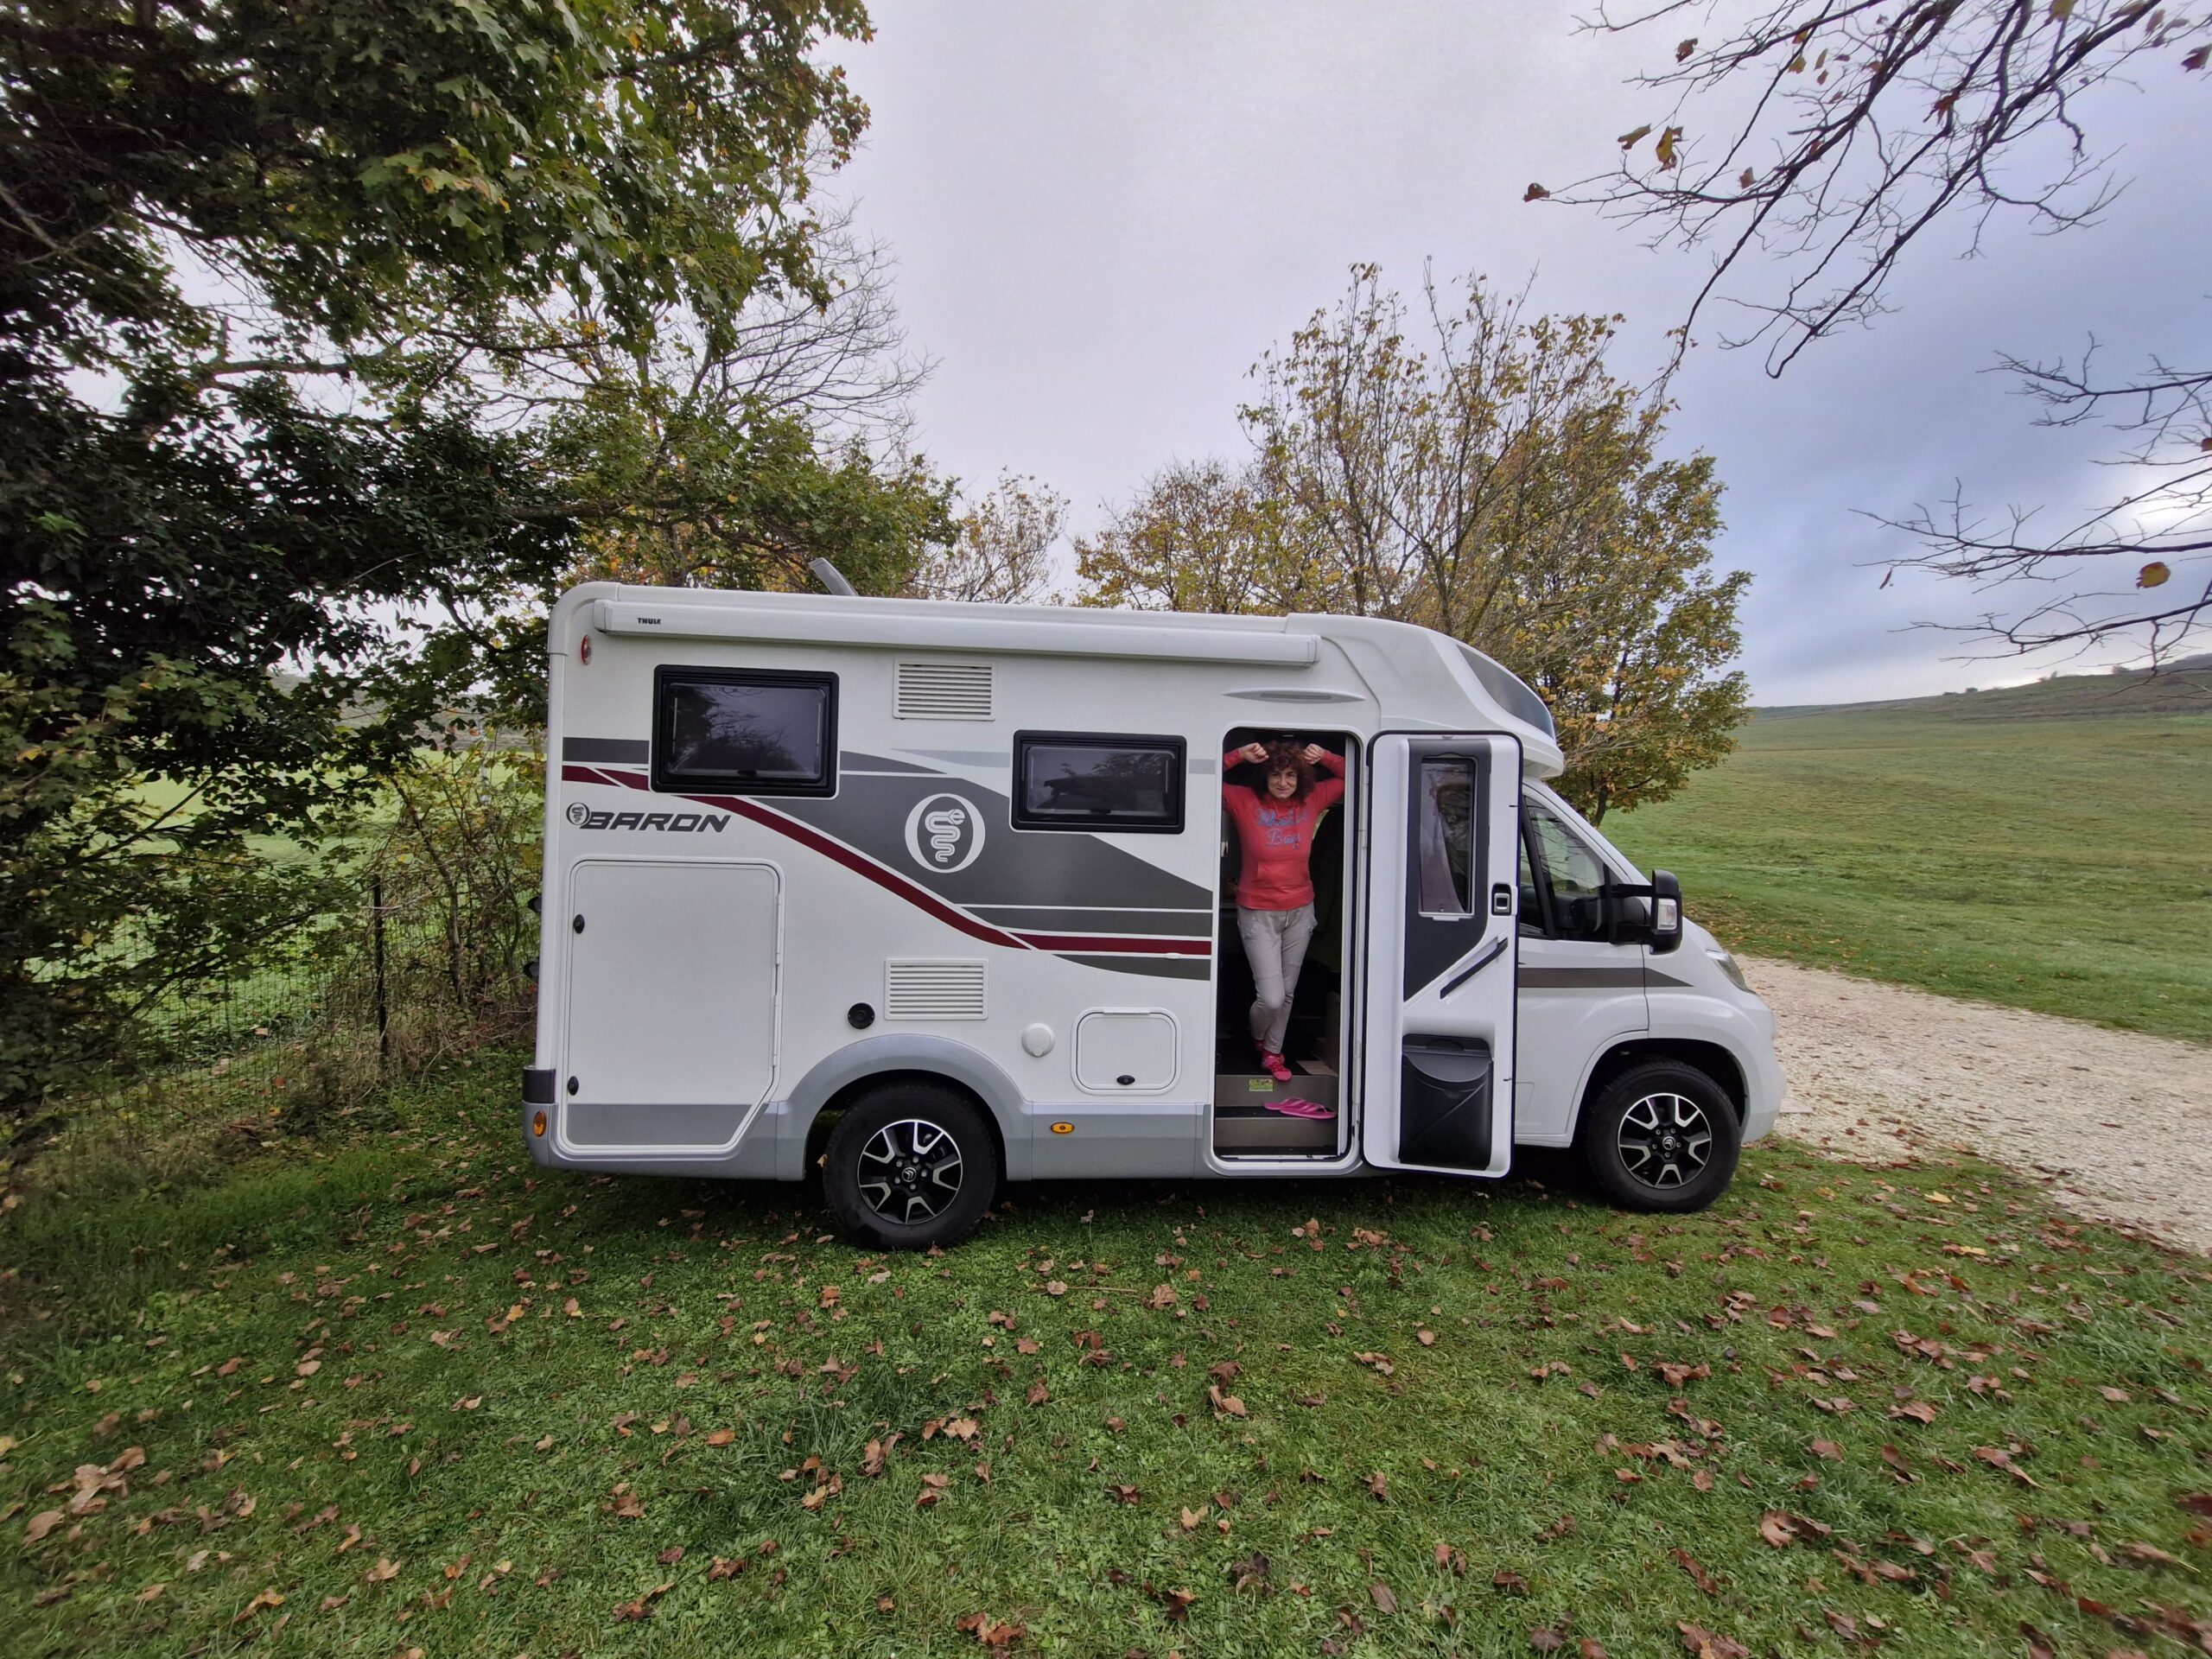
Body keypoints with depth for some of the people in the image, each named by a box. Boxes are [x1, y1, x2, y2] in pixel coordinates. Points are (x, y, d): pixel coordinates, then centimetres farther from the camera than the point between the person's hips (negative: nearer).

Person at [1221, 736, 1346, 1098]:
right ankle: (1256, 1036, 29)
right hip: (1258, 913, -4)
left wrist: (1325, 758, -8)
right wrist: (1239, 755, -22)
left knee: (1287, 992, 15)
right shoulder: (1245, 801, -11)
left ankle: (1272, 1052, 38)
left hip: (1300, 912, 4)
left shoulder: (1312, 800, -1)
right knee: (1271, 998, -6)